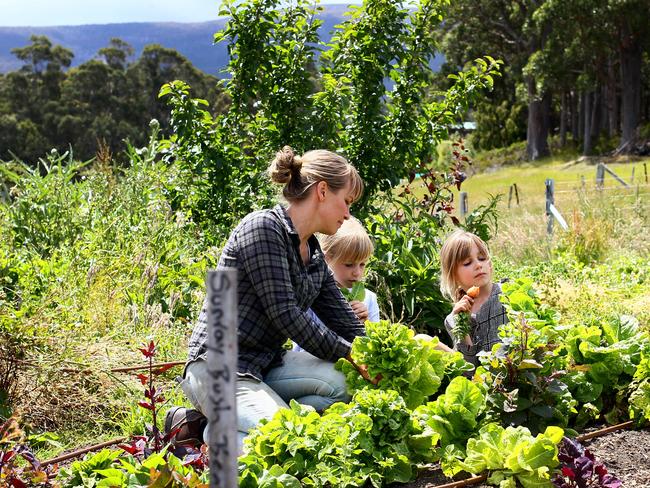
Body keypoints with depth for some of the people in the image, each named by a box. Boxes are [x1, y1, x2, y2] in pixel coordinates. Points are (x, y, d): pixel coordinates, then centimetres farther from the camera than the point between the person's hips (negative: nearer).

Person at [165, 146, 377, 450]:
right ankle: (201, 427, -4)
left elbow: (347, 325, 14)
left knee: (345, 381, -17)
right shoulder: (263, 227, -12)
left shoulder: (314, 257, 14)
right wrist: (350, 354, -12)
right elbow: (285, 314, -17)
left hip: (266, 363, 9)